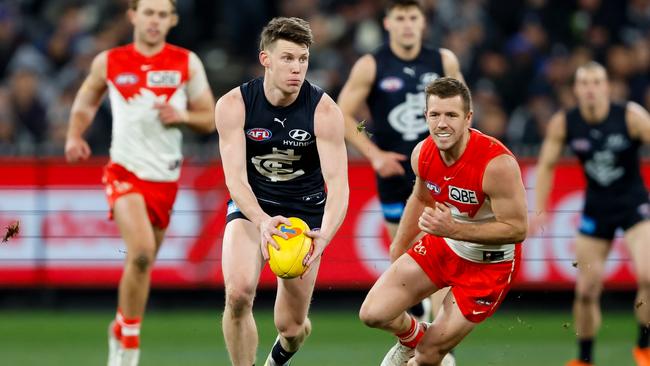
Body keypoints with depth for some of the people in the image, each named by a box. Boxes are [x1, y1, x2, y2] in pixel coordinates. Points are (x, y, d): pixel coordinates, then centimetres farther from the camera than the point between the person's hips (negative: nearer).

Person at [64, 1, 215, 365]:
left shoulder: (187, 63, 1)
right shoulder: (108, 62, 0)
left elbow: (210, 119, 6)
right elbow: (85, 102, 18)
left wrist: (182, 117, -14)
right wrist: (75, 136, 0)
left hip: (166, 178, 3)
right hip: (125, 171, -3)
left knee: (142, 263, 11)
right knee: (141, 252, -24)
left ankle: (121, 331, 35)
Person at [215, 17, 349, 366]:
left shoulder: (324, 110, -18)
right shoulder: (233, 105, -17)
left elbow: (338, 181, -24)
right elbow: (235, 176, -23)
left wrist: (324, 235, -44)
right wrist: (262, 221, -43)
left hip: (305, 212, 0)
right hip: (251, 207, 0)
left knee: (291, 327, 5)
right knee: (238, 292, -29)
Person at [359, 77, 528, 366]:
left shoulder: (497, 164, -32)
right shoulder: (423, 153, -11)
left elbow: (517, 229, -28)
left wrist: (454, 229, -36)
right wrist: (397, 252, 20)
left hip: (489, 264, -5)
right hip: (442, 246, 5)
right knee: (373, 314, -6)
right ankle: (412, 337, 28)